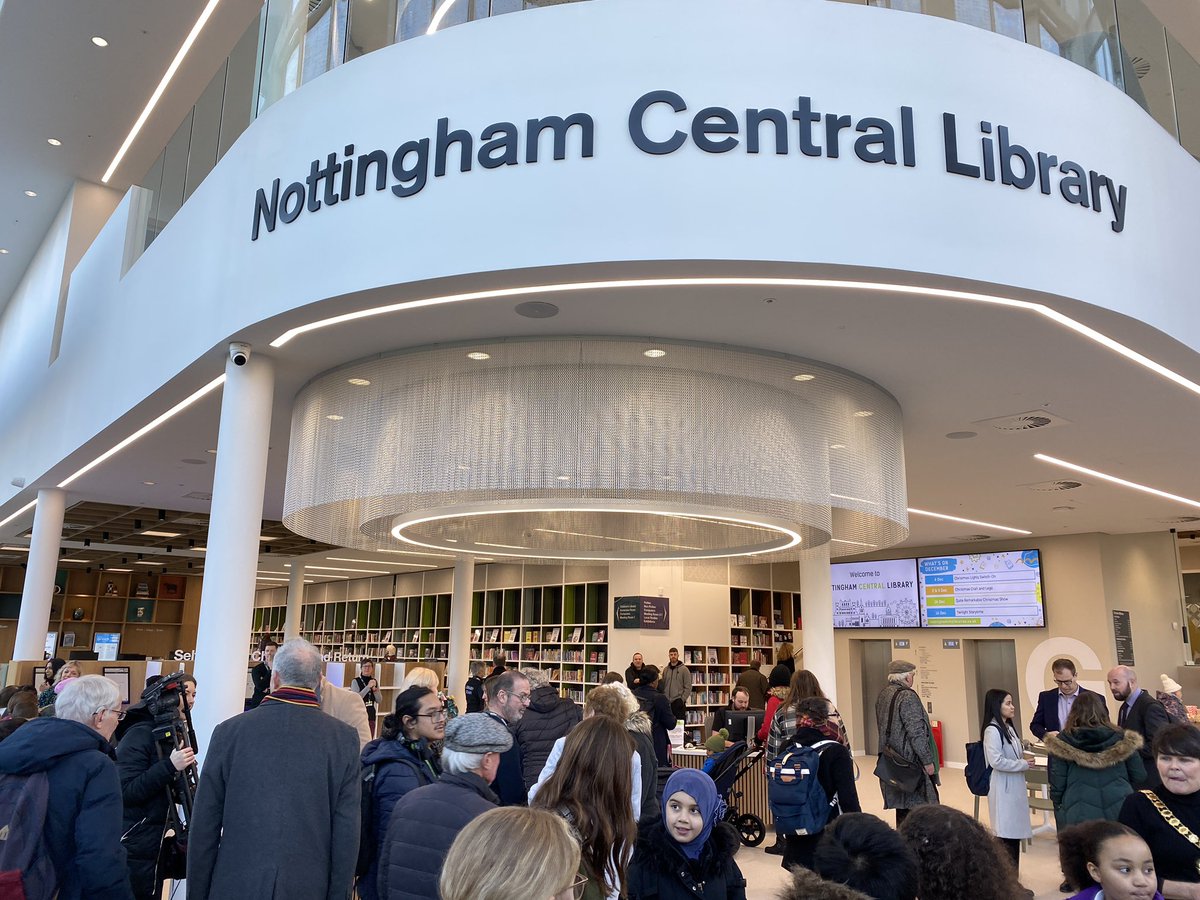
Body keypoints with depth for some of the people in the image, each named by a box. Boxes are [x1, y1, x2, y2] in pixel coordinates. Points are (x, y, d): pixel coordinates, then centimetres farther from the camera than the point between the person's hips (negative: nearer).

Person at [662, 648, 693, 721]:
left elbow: (688, 687, -5)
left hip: (678, 703, -4)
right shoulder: (665, 670, 11)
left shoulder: (684, 669, -2)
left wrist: (682, 699, -12)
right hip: (667, 702, 4)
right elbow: (662, 686, 14)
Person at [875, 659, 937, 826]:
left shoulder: (882, 695, 11)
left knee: (902, 805, 15)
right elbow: (916, 733, -19)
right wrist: (928, 761, -13)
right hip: (911, 761, -9)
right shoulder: (907, 696, -16)